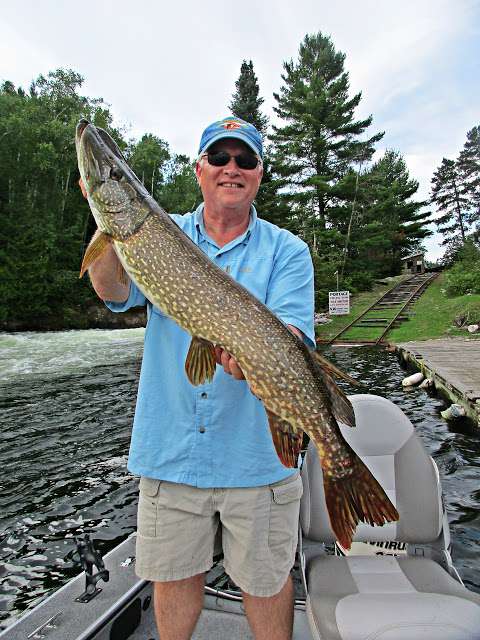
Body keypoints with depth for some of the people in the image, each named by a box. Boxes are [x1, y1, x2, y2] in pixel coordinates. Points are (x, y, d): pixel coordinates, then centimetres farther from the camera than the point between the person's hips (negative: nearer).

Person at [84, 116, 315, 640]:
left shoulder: (287, 251, 1)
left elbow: (292, 333, -11)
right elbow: (113, 291, -9)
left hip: (257, 452, -1)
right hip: (170, 448, 2)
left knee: (265, 579, 17)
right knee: (174, 574, 20)